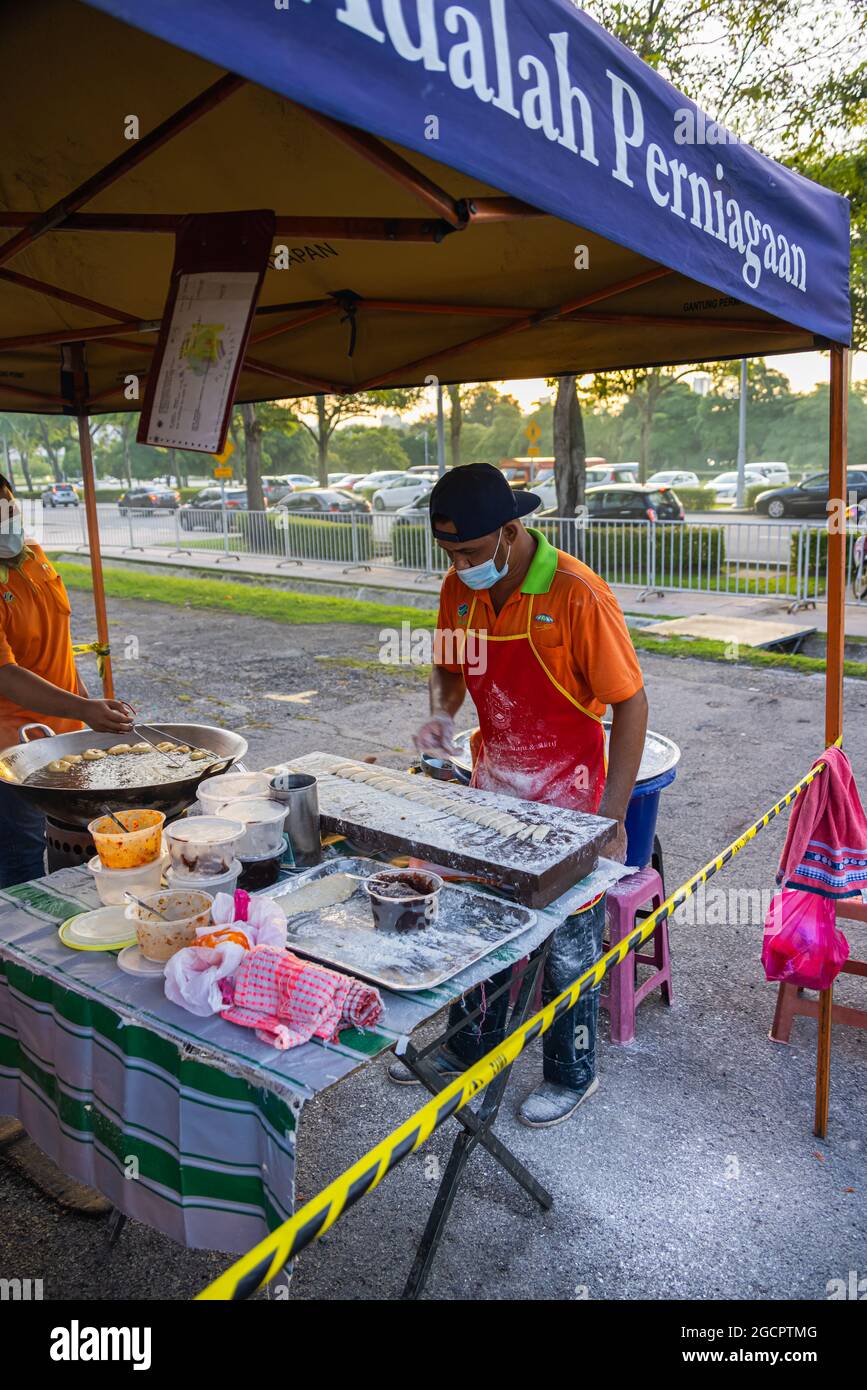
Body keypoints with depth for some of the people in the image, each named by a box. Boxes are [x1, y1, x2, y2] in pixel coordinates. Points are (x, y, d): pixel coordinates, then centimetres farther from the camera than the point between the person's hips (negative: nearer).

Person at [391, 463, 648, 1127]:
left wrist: (612, 816, -18)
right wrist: (442, 715, -10)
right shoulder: (460, 590, -4)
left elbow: (631, 704, -17)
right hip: (493, 792, 6)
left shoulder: (578, 595, -22)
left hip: (566, 802, -6)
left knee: (568, 947, 10)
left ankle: (572, 1074, 33)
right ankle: (470, 1045, 43)